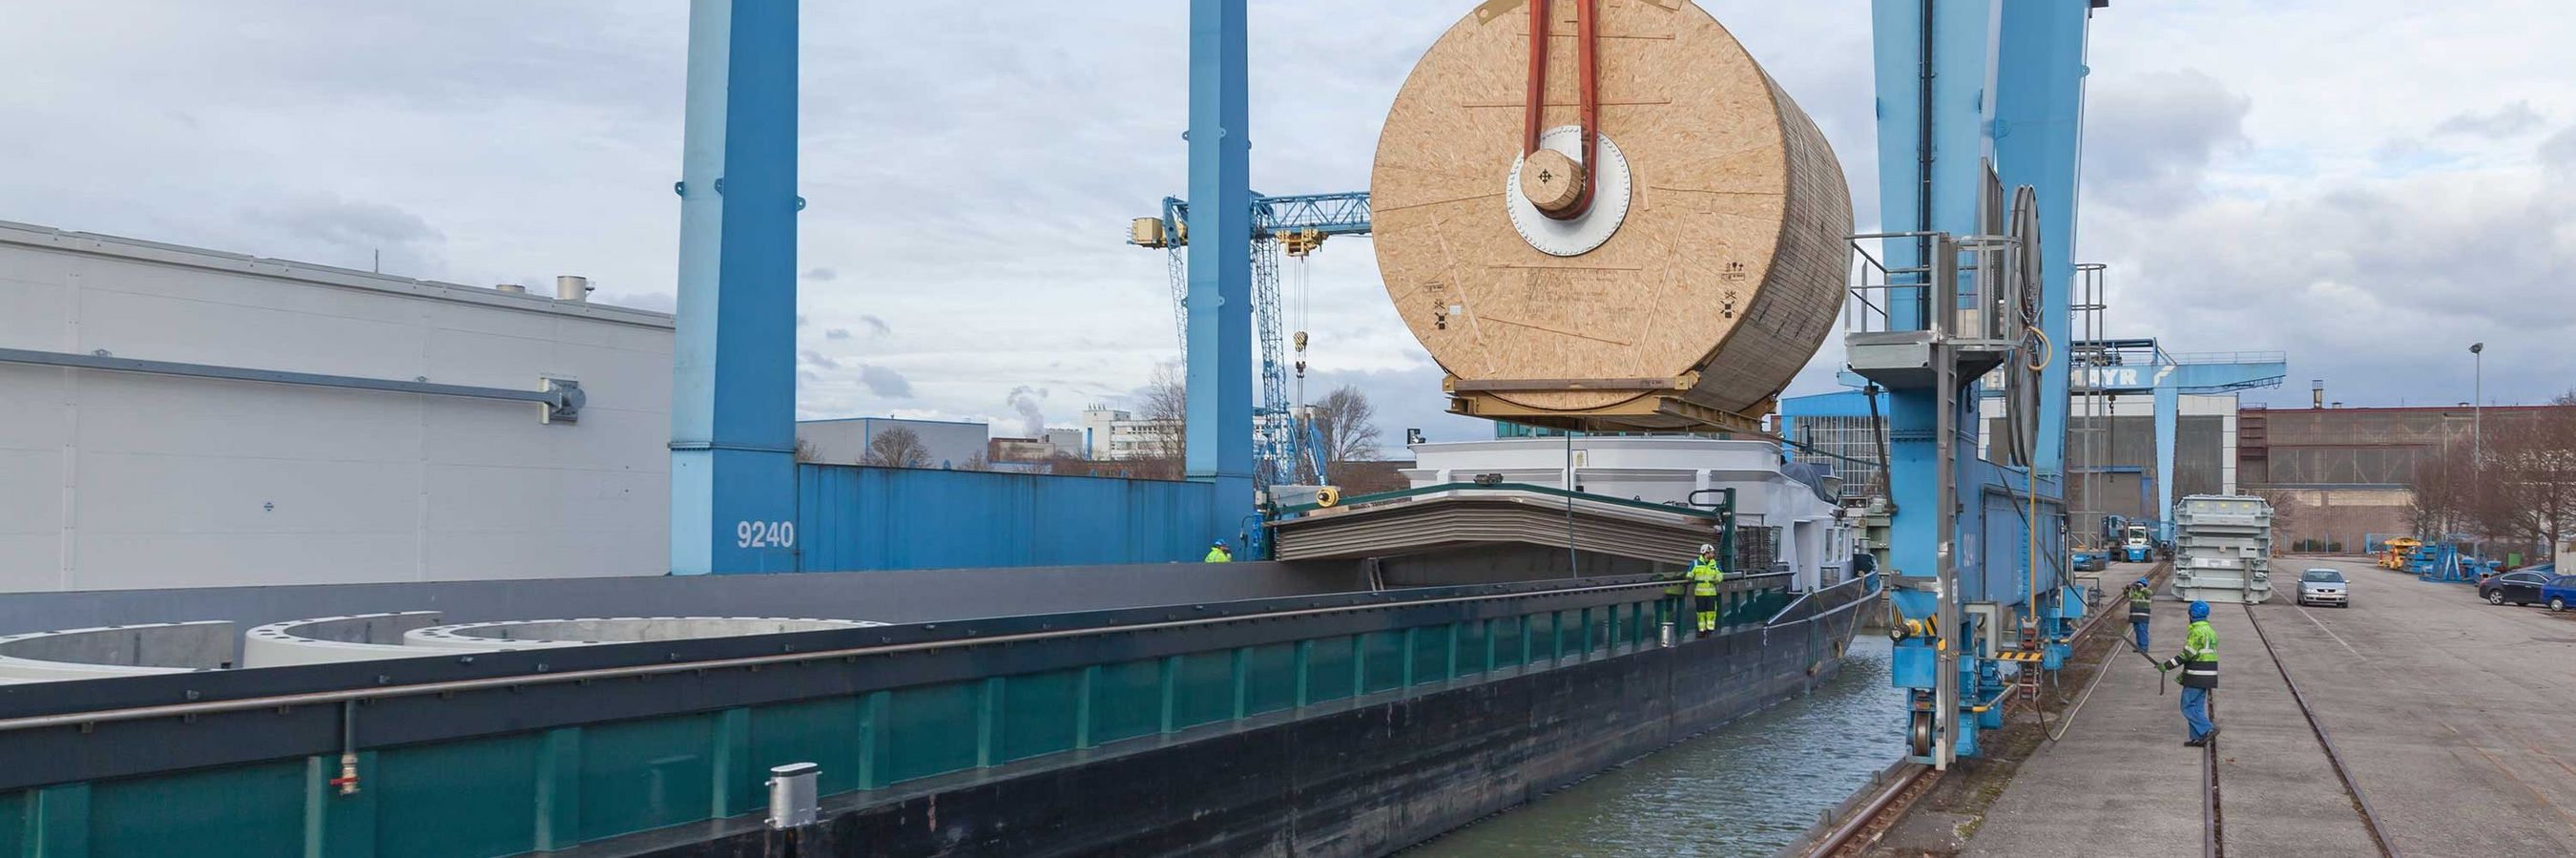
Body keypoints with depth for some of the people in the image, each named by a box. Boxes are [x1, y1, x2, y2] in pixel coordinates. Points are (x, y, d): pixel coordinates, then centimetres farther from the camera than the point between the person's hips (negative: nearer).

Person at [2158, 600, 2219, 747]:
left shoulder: (2197, 631, -15)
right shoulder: (2210, 631, 15)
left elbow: (2187, 654, -20)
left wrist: (2167, 665, -16)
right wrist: (2184, 675, 22)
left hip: (2196, 677, -9)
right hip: (2208, 675, 9)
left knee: (2188, 706, -4)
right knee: (2198, 707, 13)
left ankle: (2208, 729, -11)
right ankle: (2198, 738, 12)